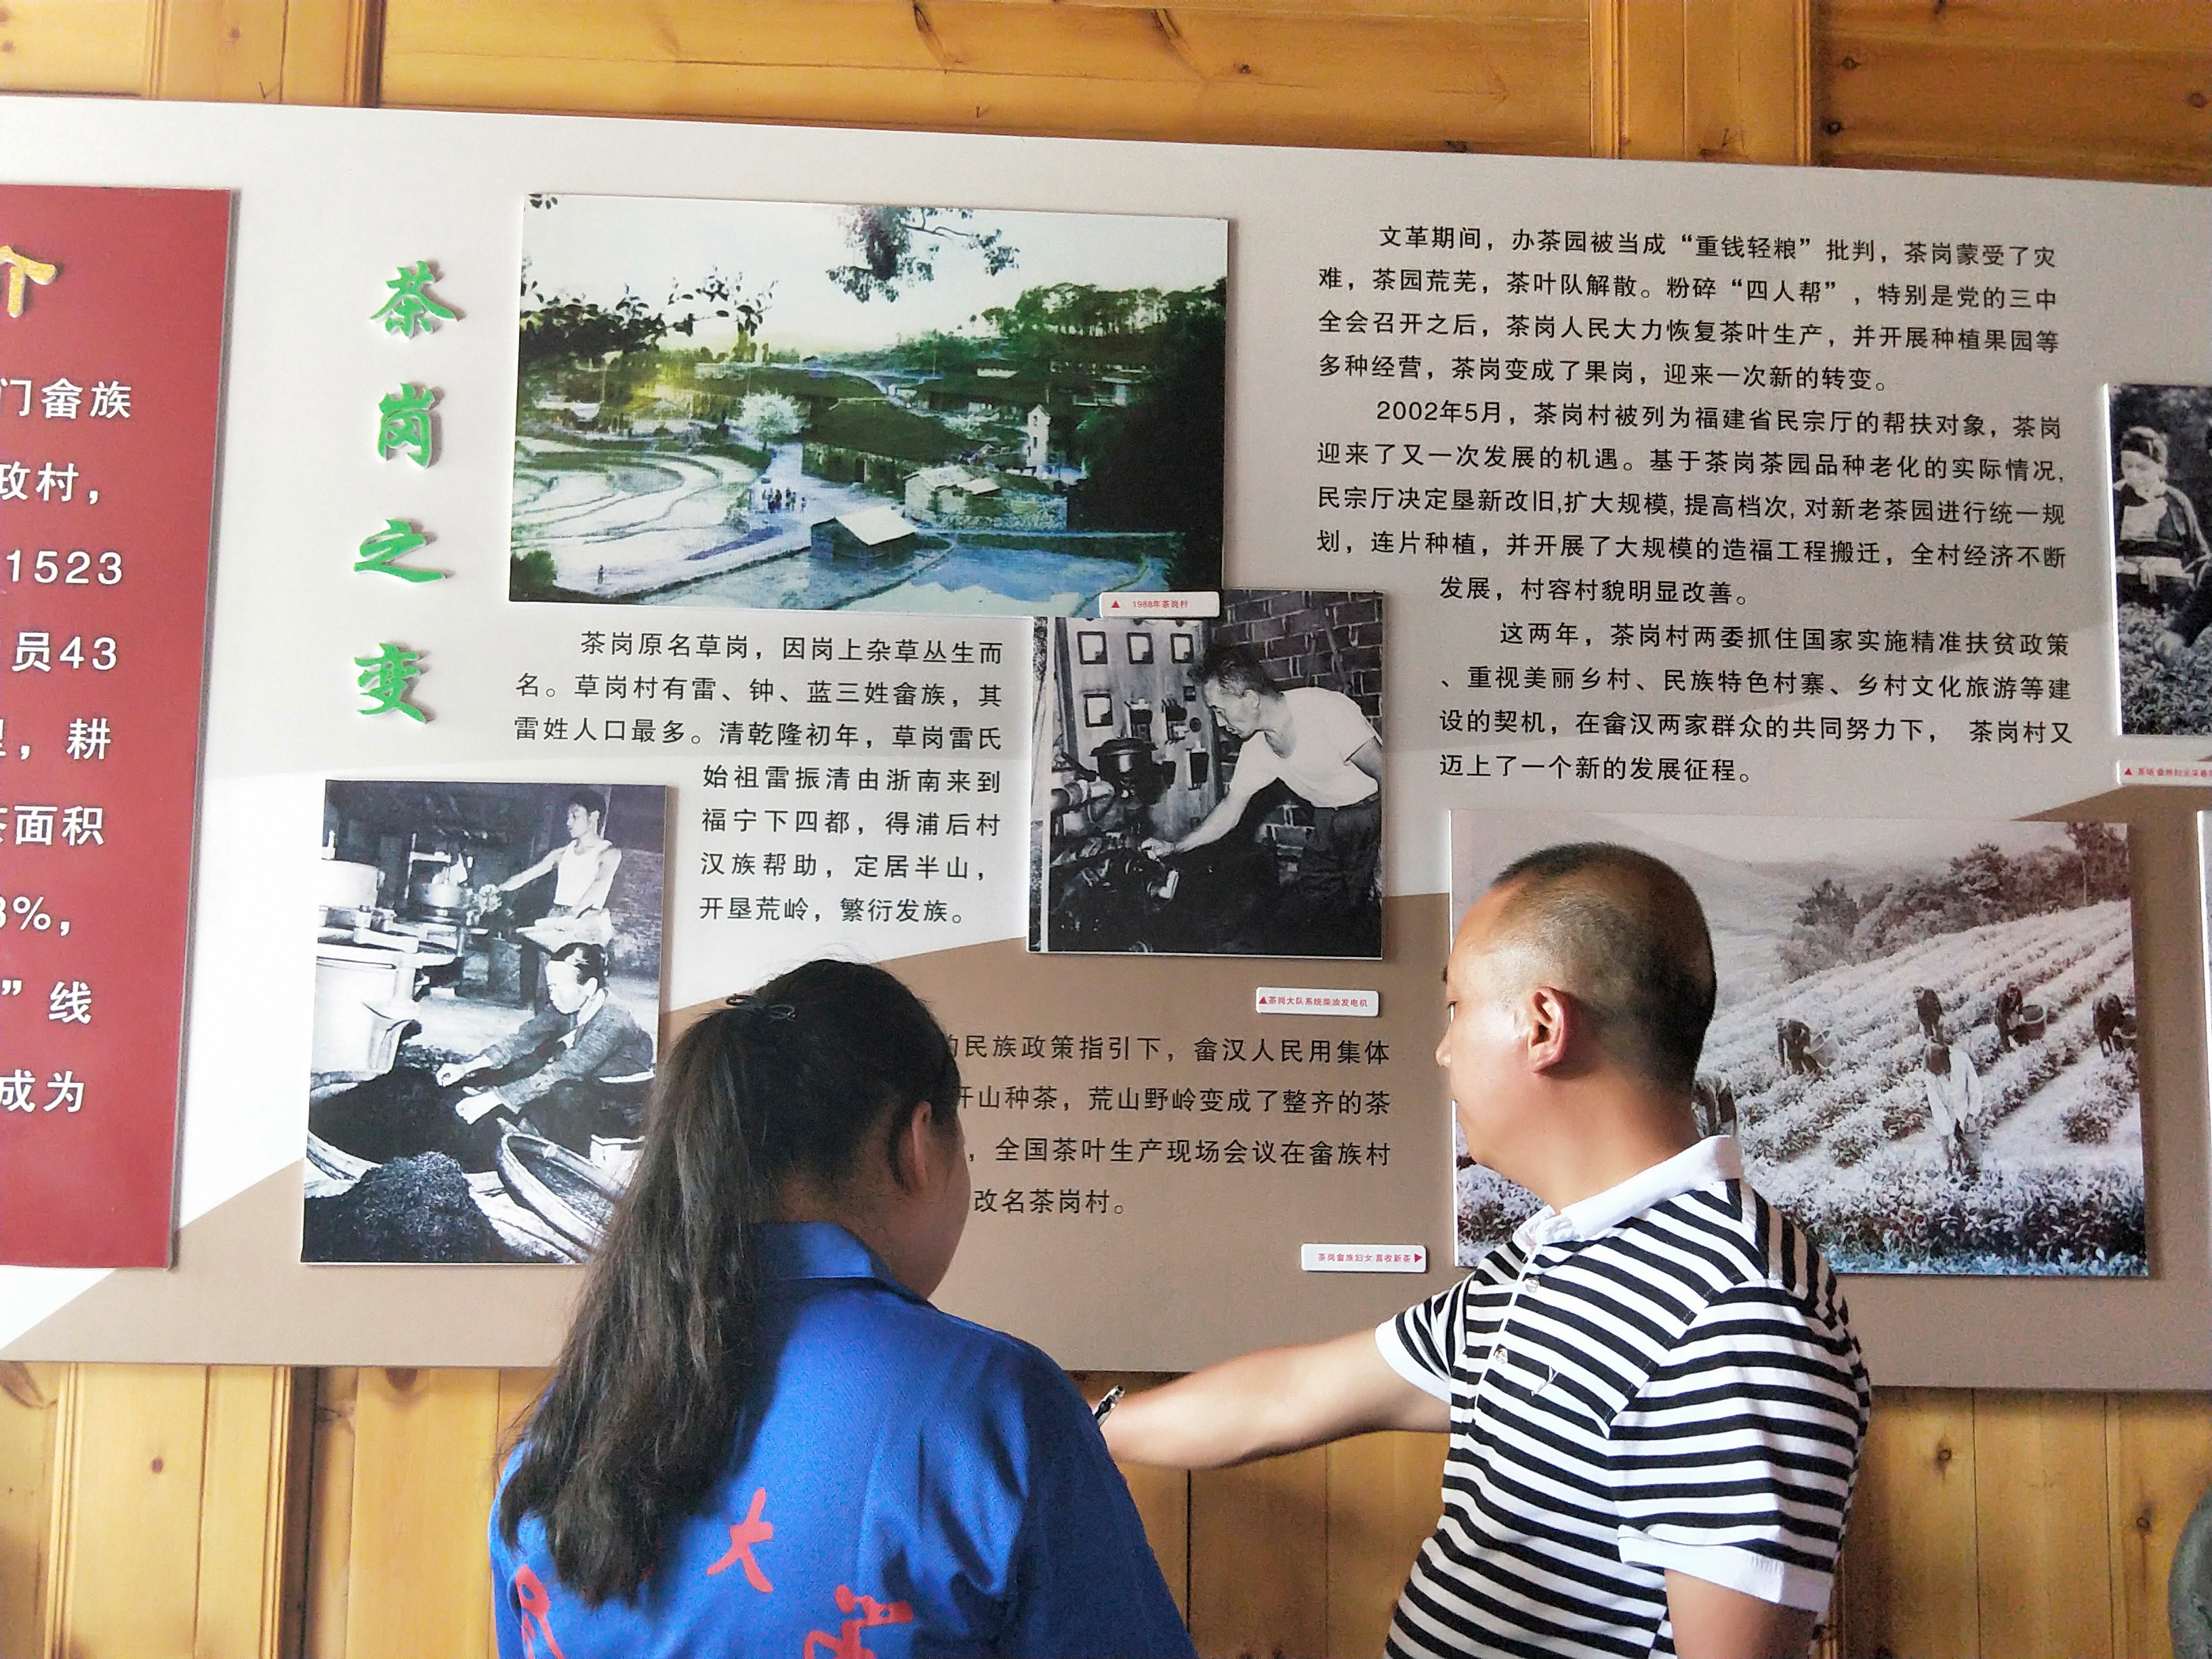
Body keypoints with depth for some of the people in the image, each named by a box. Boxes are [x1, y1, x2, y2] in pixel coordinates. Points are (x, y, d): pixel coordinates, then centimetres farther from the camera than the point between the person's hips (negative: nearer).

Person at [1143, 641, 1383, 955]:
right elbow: (1230, 811, 13)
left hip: (1374, 810, -7)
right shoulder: (1255, 750, 1)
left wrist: (1389, 846, -24)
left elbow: (1386, 773, -21)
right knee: (1294, 930, 3)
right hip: (1330, 822, 8)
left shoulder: (1326, 709, -22)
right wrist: (1173, 847, 10)